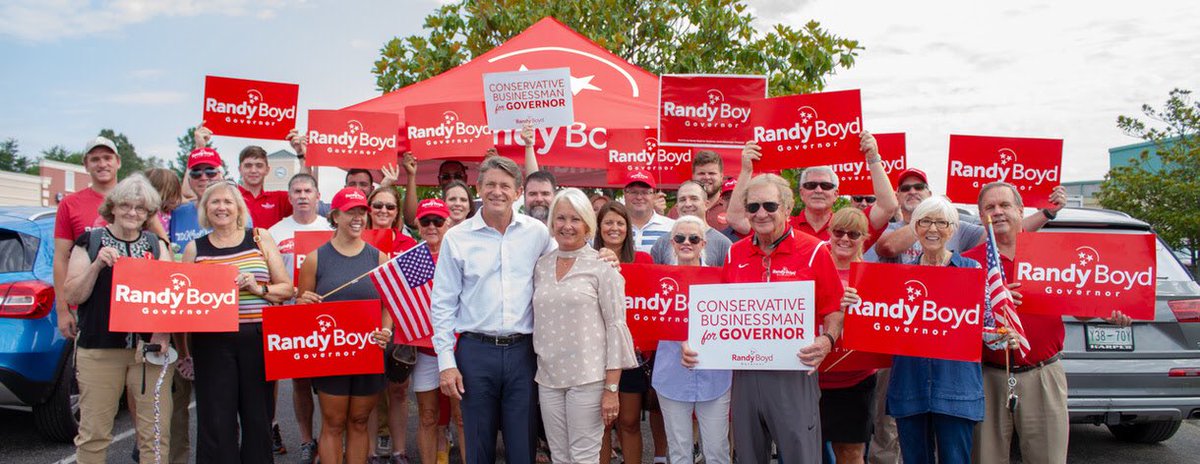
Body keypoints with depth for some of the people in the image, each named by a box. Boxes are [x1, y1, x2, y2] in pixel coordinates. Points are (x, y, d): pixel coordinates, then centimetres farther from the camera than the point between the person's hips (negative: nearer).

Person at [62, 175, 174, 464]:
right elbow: (71, 296, 2)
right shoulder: (89, 242, 6)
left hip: (150, 350, 2)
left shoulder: (157, 245, 12)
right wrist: (97, 265, -12)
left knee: (157, 432, 1)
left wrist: (163, 332, -10)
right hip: (98, 350, -1)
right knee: (94, 432, 1)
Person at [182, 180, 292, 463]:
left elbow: (286, 288, 6)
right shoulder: (194, 248, 10)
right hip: (212, 342, 0)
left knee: (258, 417, 4)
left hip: (258, 339, 0)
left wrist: (259, 289, -12)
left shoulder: (260, 239, 8)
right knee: (217, 422, 1)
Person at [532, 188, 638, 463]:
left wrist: (611, 388, -12)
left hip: (588, 377, -4)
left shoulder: (602, 266, -5)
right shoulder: (541, 266, 8)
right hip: (547, 377, 4)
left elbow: (616, 326, -8)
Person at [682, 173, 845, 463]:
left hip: (793, 376, -4)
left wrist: (827, 340, -22)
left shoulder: (814, 251, -4)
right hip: (744, 375, 4)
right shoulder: (734, 254, 8)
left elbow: (833, 310, -2)